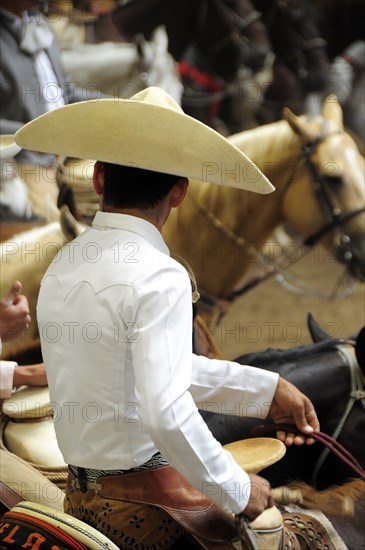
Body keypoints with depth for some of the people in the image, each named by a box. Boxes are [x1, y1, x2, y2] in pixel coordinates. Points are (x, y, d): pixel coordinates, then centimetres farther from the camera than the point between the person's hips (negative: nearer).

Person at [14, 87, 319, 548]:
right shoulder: (160, 277, -18)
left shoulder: (62, 267, 8)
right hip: (148, 504, -8)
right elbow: (166, 412, -26)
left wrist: (266, 389, 12)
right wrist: (237, 490, -13)